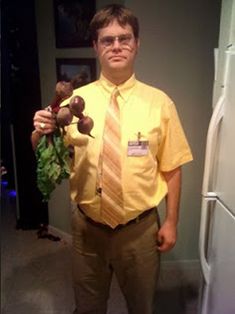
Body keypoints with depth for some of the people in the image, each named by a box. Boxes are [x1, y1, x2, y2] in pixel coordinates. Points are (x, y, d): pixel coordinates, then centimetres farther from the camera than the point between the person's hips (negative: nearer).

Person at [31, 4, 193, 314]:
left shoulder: (159, 102, -9)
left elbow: (172, 168, -4)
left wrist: (171, 222, -1)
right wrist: (40, 133, -22)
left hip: (140, 228, -1)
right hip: (87, 227, 2)